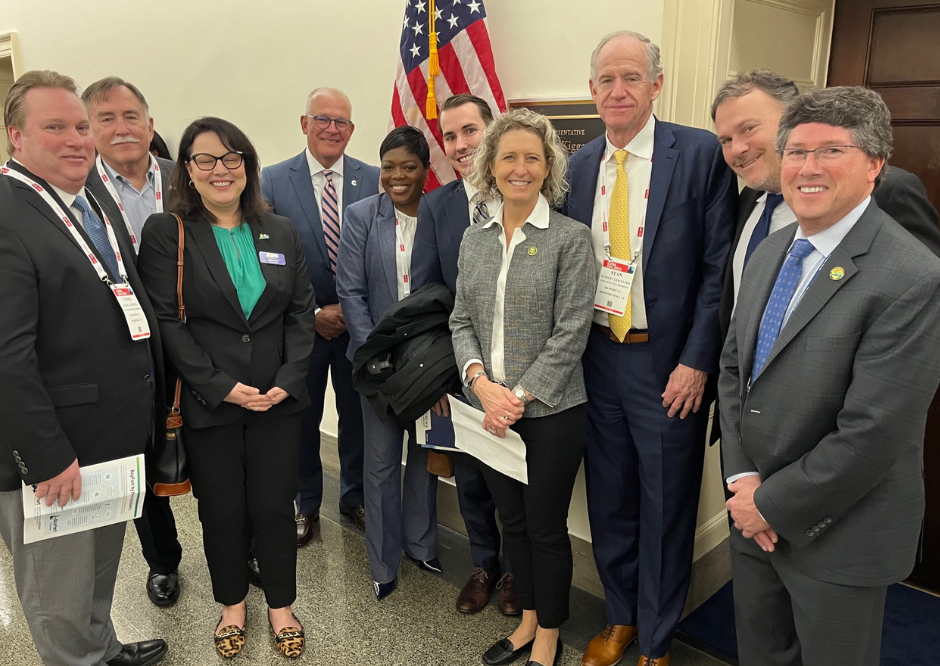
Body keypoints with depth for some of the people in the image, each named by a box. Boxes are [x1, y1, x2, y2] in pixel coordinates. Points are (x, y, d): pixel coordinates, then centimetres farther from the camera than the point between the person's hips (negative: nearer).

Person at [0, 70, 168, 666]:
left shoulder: (90, 202, 10)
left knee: (101, 567, 27)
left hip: (114, 439, 9)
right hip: (52, 456, -9)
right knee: (61, 593, 13)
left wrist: (157, 399, 12)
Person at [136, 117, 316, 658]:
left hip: (278, 398, 2)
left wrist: (288, 380, -8)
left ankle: (281, 604, 29)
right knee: (221, 509, 11)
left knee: (275, 506, 8)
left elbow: (302, 312, 5)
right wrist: (222, 386, -14)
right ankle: (232, 602, 35)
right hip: (207, 403, -2)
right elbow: (167, 321, -8)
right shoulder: (165, 233, -2)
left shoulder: (281, 233, 7)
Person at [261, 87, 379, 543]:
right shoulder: (274, 179, -4)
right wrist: (313, 313, -11)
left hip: (359, 322, 1)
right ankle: (306, 505, 32)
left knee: (357, 415, 13)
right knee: (302, 419, 13)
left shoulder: (373, 179, -1)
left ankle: (354, 498, 34)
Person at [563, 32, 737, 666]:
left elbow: (719, 266, -10)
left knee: (665, 507, 9)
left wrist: (697, 361, -14)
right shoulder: (580, 164, 7)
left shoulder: (702, 153, -8)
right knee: (609, 500, 17)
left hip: (668, 363, -4)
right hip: (596, 356, 5)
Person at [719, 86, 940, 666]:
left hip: (839, 535, -6)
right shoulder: (770, 253, 3)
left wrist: (773, 505, -14)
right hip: (754, 512, 7)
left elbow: (871, 433, -24)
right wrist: (743, 477, -5)